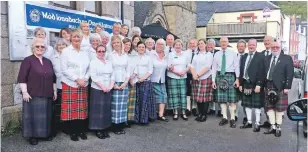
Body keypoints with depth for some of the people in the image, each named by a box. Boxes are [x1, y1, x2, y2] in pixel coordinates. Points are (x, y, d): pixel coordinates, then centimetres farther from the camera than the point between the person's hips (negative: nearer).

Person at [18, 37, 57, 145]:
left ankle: (46, 133, 25)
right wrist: (24, 92, -16)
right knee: (33, 115, 1)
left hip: (47, 95, 5)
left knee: (46, 115, 12)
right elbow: (22, 78, -9)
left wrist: (54, 91, 14)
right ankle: (32, 136, 13)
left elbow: (53, 78, 18)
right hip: (33, 95, -5)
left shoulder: (48, 61, 14)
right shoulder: (28, 60, -4)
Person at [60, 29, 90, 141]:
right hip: (70, 84, -3)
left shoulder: (86, 51, 10)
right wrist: (77, 79, -13)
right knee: (71, 108, 1)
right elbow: (64, 69, -7)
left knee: (82, 108, 7)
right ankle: (72, 132, 12)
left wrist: (85, 79, -5)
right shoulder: (65, 51, -1)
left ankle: (81, 130, 19)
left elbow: (89, 67, 11)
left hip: (83, 84, 3)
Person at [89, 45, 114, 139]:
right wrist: (103, 87, -17)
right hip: (97, 90, -5)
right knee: (98, 109, -2)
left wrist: (111, 86, -5)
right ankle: (98, 130, 8)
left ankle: (105, 129, 18)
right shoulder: (93, 62, -3)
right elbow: (93, 77, -13)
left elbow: (112, 76, 10)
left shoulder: (109, 63, 14)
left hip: (108, 90, 5)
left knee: (106, 109, 8)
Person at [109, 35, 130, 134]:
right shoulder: (110, 55, -1)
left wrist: (125, 83, -3)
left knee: (123, 105, 4)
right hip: (114, 83, -3)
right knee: (115, 105, -4)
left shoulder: (125, 55, 10)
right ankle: (115, 127, 6)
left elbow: (128, 71, 10)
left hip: (124, 83, 3)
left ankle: (122, 126, 13)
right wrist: (113, 84, -10)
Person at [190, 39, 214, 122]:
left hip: (206, 78, -4)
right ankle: (200, 113, 17)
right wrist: (194, 75, -8)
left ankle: (204, 114, 7)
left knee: (205, 97, -4)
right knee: (197, 97, 5)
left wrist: (198, 74, -14)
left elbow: (207, 67, -10)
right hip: (196, 79, 5)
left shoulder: (209, 54, 1)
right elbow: (192, 66, 9)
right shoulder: (196, 55, 16)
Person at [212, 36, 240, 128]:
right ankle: (224, 117, 15)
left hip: (230, 76, -2)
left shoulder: (233, 53, 3)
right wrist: (213, 80, 5)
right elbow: (214, 68, 9)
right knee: (221, 98, 5)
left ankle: (232, 119, 6)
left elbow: (236, 66, 1)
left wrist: (237, 78, -7)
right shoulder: (217, 54, 9)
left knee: (232, 98, -2)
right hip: (220, 76, 2)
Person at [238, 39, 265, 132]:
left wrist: (258, 85, -17)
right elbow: (241, 71, 12)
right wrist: (240, 84, 7)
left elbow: (261, 72, -11)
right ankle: (249, 122, 22)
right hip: (245, 83, 6)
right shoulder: (244, 57, 14)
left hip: (255, 84, -6)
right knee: (247, 104, 11)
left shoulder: (260, 56, -4)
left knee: (257, 104, 2)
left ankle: (257, 123, 10)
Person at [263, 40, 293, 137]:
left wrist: (287, 87, -12)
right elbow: (264, 72, 9)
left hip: (280, 87, -4)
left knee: (279, 108, 3)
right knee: (269, 107, 7)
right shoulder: (266, 59, 12)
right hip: (268, 86, 4)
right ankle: (273, 127, 17)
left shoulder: (287, 58, 0)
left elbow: (290, 74, -6)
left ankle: (278, 128, 14)